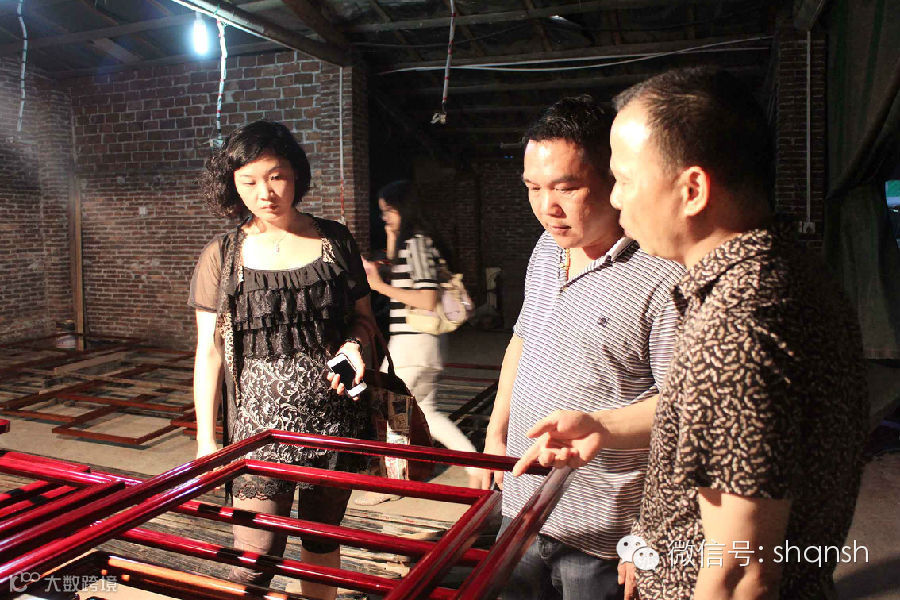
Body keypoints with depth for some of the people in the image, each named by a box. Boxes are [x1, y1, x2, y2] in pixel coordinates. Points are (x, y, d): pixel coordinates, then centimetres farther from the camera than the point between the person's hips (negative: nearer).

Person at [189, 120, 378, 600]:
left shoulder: (334, 241, 4)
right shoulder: (222, 256, 0)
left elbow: (363, 316, 12)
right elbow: (209, 351, 1)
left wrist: (353, 344, -11)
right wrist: (206, 439, -1)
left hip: (335, 414, 2)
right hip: (261, 421, -2)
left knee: (322, 539, 16)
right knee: (255, 558, -4)